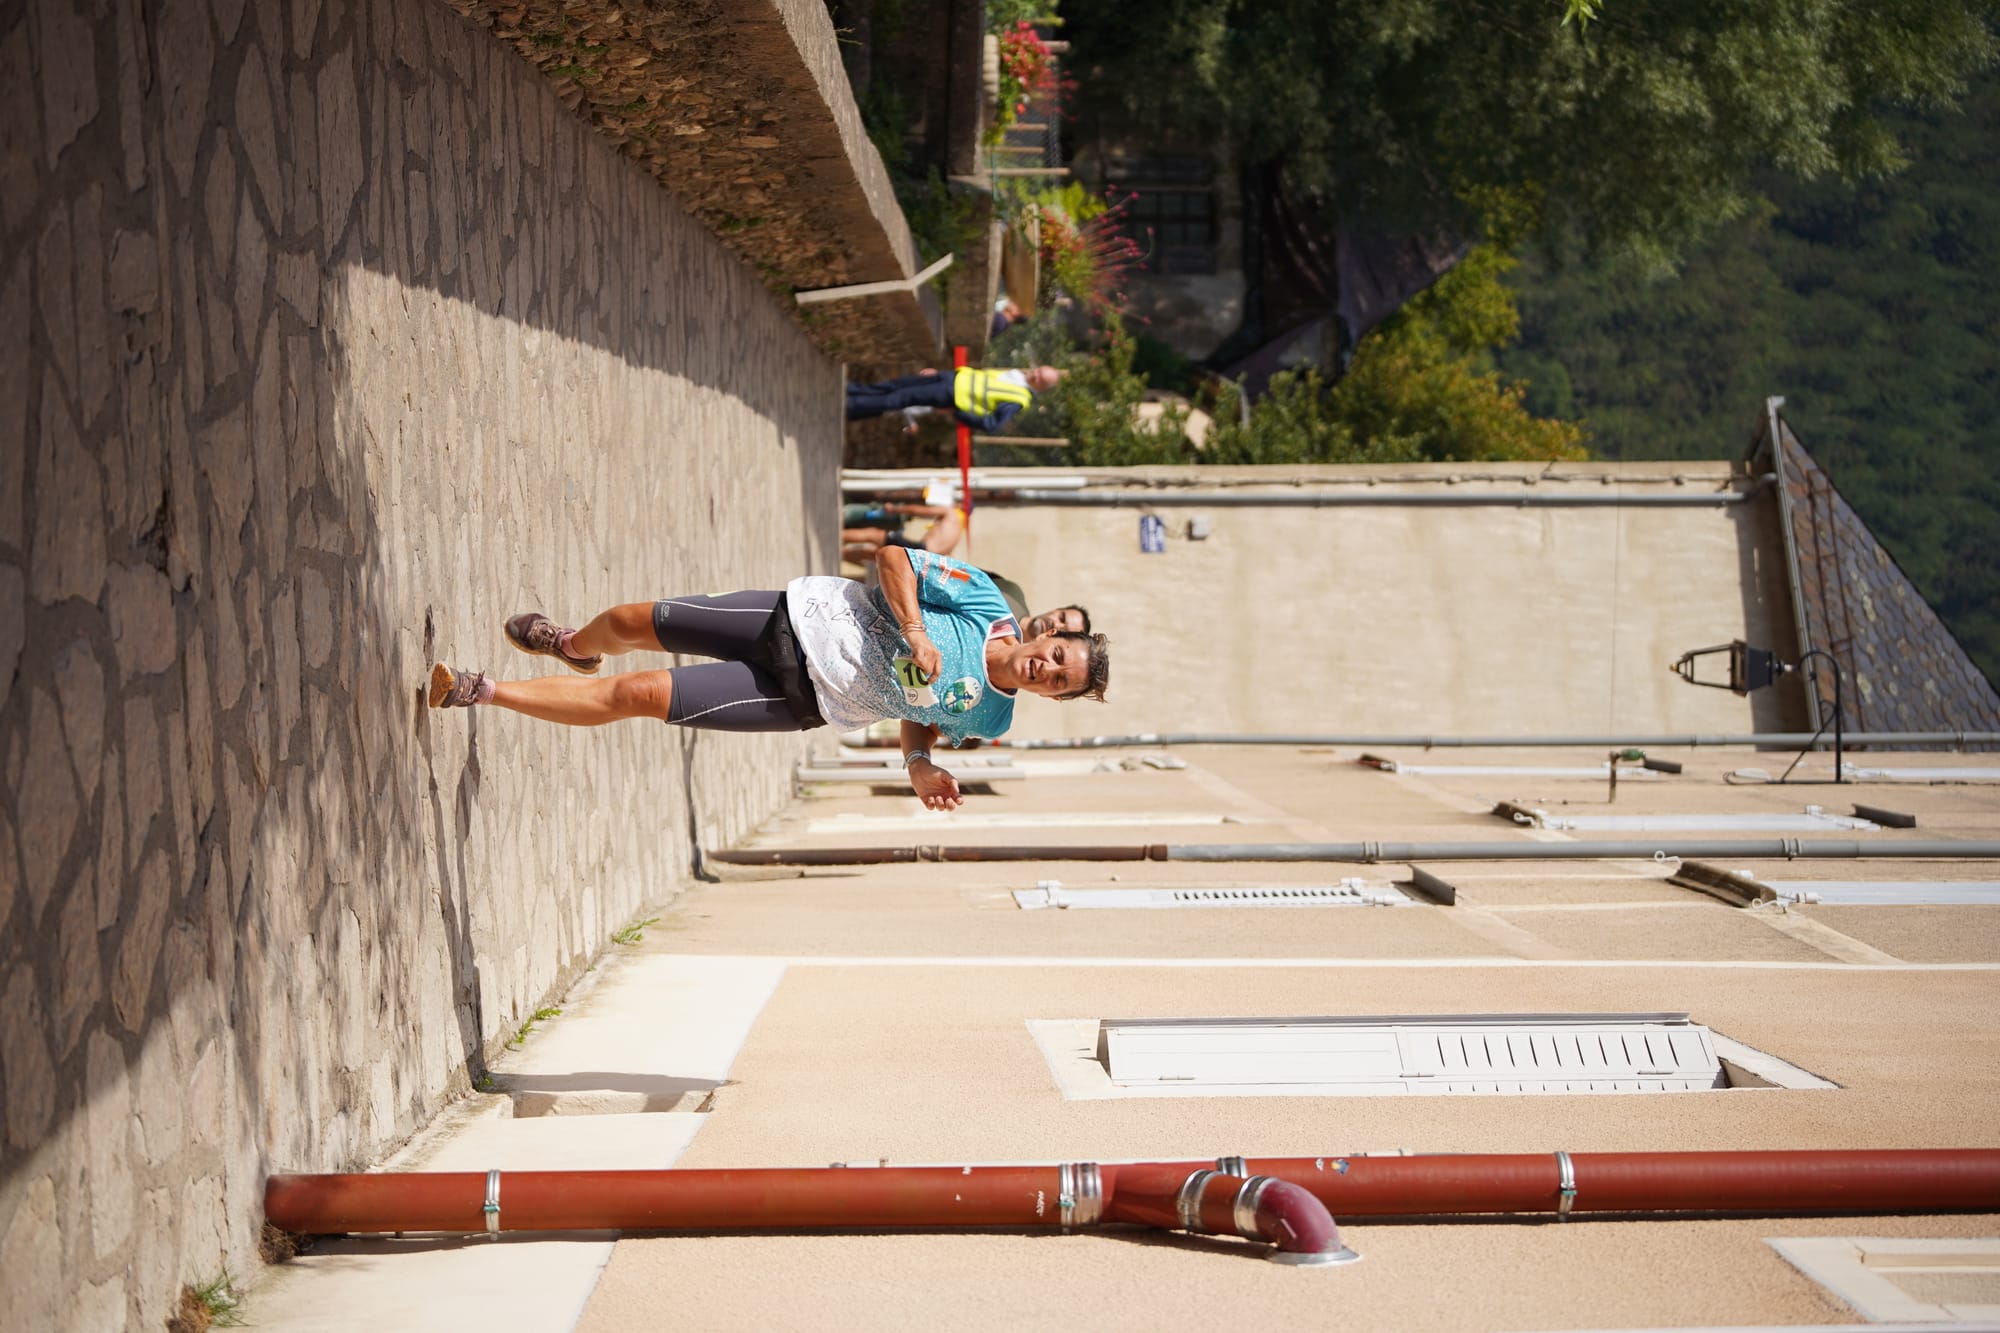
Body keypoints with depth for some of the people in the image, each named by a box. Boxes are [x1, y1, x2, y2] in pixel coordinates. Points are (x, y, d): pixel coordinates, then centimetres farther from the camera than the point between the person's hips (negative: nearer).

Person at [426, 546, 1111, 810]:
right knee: (633, 622, 4)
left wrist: (920, 763, -10)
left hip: (806, 701, -1)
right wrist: (915, 629, -24)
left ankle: (482, 692, 3)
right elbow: (892, 557, -9)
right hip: (804, 617, 1)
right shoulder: (985, 602, -13)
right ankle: (571, 645, 44)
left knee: (637, 695, -11)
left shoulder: (989, 720, -8)